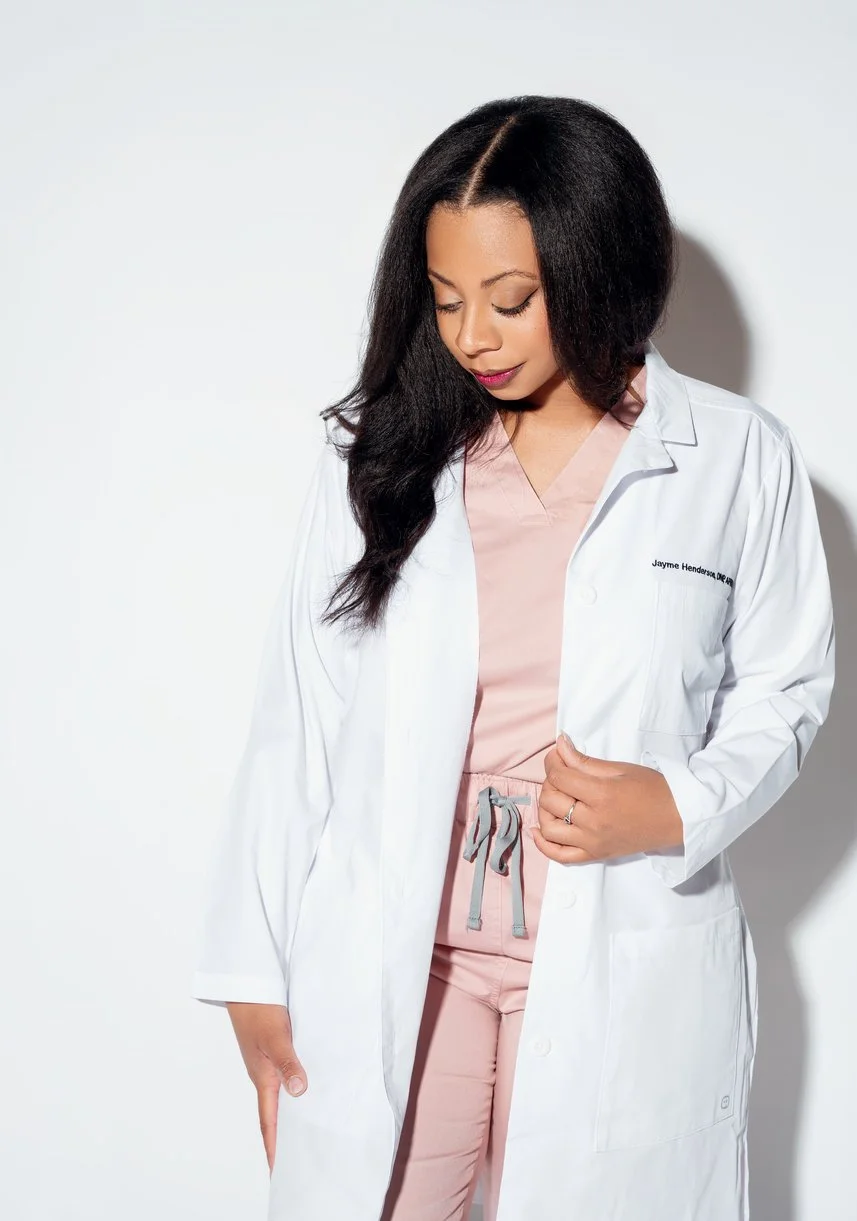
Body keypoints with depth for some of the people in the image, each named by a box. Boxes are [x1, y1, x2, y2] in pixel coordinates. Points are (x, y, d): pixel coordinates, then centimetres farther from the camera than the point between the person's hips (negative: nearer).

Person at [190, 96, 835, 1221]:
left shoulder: (739, 460, -2)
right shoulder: (380, 451, 1)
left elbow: (784, 687, 7)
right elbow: (299, 717, 2)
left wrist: (678, 805, -13)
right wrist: (257, 969, 2)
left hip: (625, 971, -1)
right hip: (388, 964, 1)